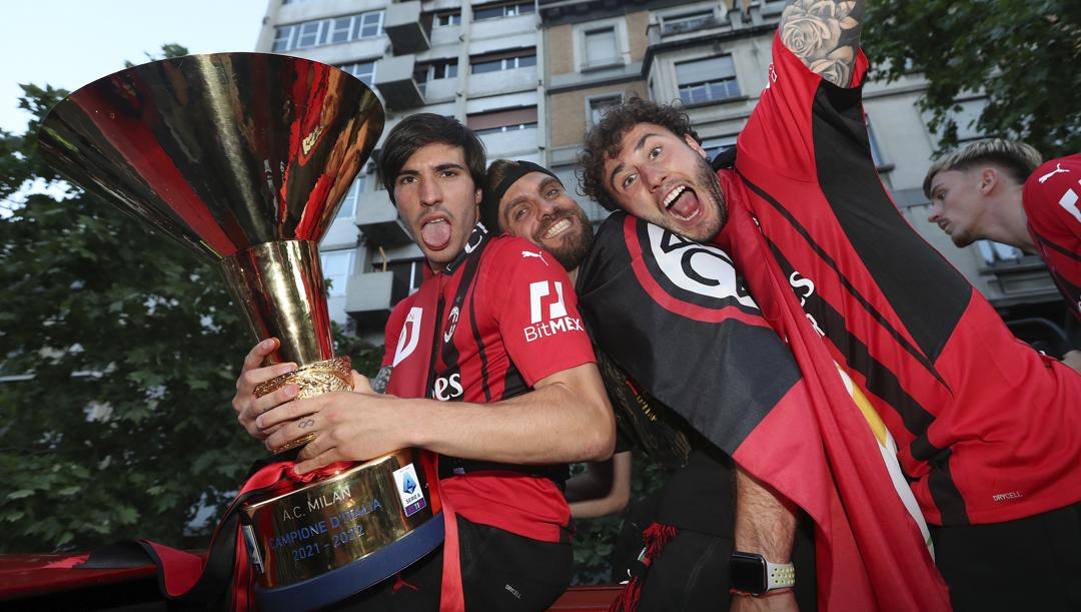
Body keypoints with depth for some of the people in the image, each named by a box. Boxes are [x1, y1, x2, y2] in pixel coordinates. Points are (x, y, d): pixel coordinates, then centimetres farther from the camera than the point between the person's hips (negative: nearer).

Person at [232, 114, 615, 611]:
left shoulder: (518, 262, -4)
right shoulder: (406, 313, 19)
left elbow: (591, 426, -17)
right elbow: (387, 446, 14)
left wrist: (405, 420, -26)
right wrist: (293, 419, -7)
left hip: (502, 533, -6)